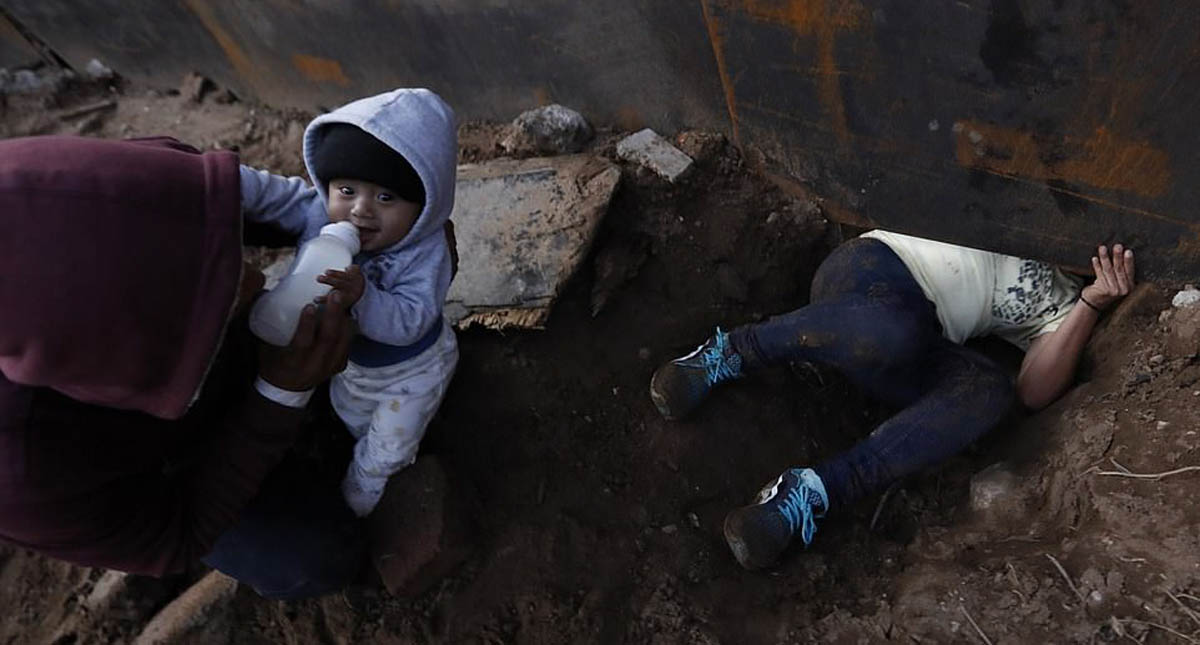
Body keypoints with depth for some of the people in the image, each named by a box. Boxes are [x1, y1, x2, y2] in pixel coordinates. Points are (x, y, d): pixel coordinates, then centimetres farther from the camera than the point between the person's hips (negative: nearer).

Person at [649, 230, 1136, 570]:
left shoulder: (1065, 307, 20)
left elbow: (1036, 393, 3)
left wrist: (1094, 303, -5)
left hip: (919, 341, 4)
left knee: (991, 392, -28)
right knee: (890, 334, -40)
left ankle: (811, 495, -38)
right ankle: (731, 353, -19)